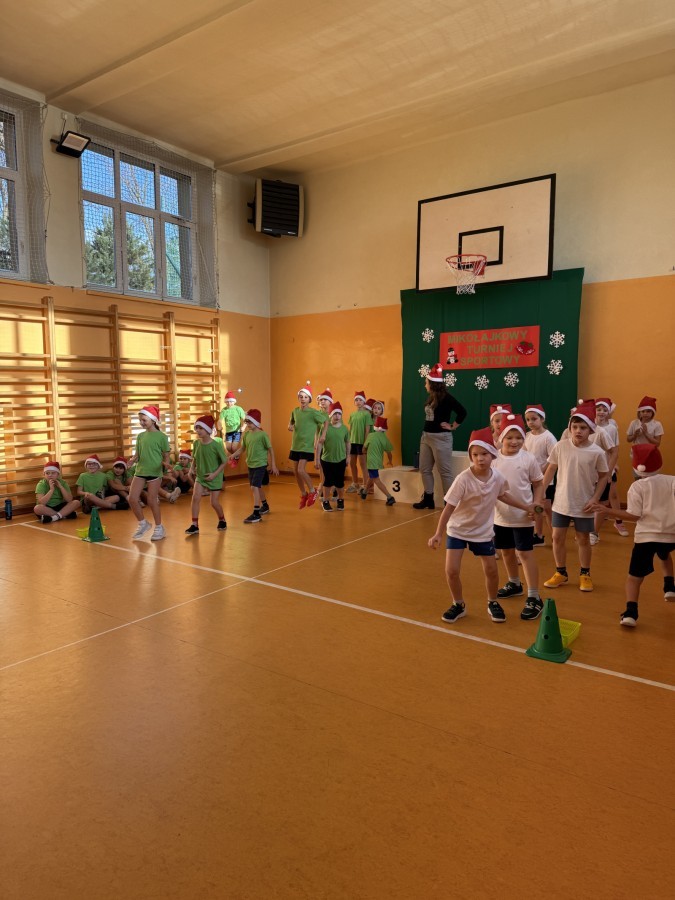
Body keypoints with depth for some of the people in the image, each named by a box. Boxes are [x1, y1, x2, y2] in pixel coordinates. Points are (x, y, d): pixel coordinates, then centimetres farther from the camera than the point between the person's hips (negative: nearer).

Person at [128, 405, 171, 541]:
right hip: (140, 471, 5)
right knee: (132, 498, -2)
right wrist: (132, 460, -10)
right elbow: (137, 454, 11)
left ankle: (159, 528, 16)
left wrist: (166, 463, -23)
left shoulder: (161, 436, -5)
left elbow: (166, 456, -3)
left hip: (155, 472, -5)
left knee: (152, 501, -1)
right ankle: (143, 524, 20)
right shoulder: (140, 436, 9)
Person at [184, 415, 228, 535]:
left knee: (214, 502, 3)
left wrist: (215, 474, -18)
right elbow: (194, 459, 9)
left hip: (214, 477, -3)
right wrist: (192, 468, -8)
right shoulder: (196, 443, -6)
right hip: (200, 476, 3)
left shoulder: (216, 445, -19)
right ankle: (194, 525, -6)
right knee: (195, 497, -13)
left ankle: (222, 520, 31)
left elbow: (224, 461, -12)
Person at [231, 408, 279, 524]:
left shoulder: (263, 434, -13)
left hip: (260, 464, -6)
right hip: (250, 465, 6)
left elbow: (270, 450, -8)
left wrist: (273, 465, -8)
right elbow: (242, 448, 11)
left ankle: (256, 514, -10)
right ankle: (265, 506, 40)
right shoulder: (246, 434, 4)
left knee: (254, 487, -14)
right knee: (258, 487, 19)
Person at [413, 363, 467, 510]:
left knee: (445, 472, -2)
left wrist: (453, 426, -10)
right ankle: (428, 499, 22)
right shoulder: (431, 397, 10)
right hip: (426, 436, 9)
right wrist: (425, 434, 8)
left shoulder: (445, 397, -13)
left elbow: (462, 412, -18)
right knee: (425, 469, 12)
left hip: (441, 438, -9)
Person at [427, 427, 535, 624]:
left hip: (483, 532, 3)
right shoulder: (463, 479, -27)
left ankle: (493, 603, 35)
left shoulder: (498, 477, -14)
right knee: (451, 571, -7)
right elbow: (449, 507, -22)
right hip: (457, 530, -3)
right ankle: (458, 605, 18)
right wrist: (438, 534, -25)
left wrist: (526, 507, 14)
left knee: (491, 571, 8)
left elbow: (502, 495, 10)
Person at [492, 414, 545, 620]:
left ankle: (534, 598, 5)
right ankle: (514, 584, 42)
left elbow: (538, 483, 1)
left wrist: (536, 502, -14)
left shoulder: (528, 459, -9)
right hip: (500, 516, 4)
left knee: (525, 553, -3)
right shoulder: (494, 459, -4)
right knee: (506, 551, 19)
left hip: (523, 516, -4)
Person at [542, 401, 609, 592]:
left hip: (584, 505, -2)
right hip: (561, 503, 2)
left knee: (583, 539, 12)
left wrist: (595, 499, -10)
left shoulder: (597, 452, -12)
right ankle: (560, 573, 27)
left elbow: (603, 477, -1)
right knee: (557, 537, 9)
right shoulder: (561, 446, -8)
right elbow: (550, 470, 2)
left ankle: (585, 574, 30)